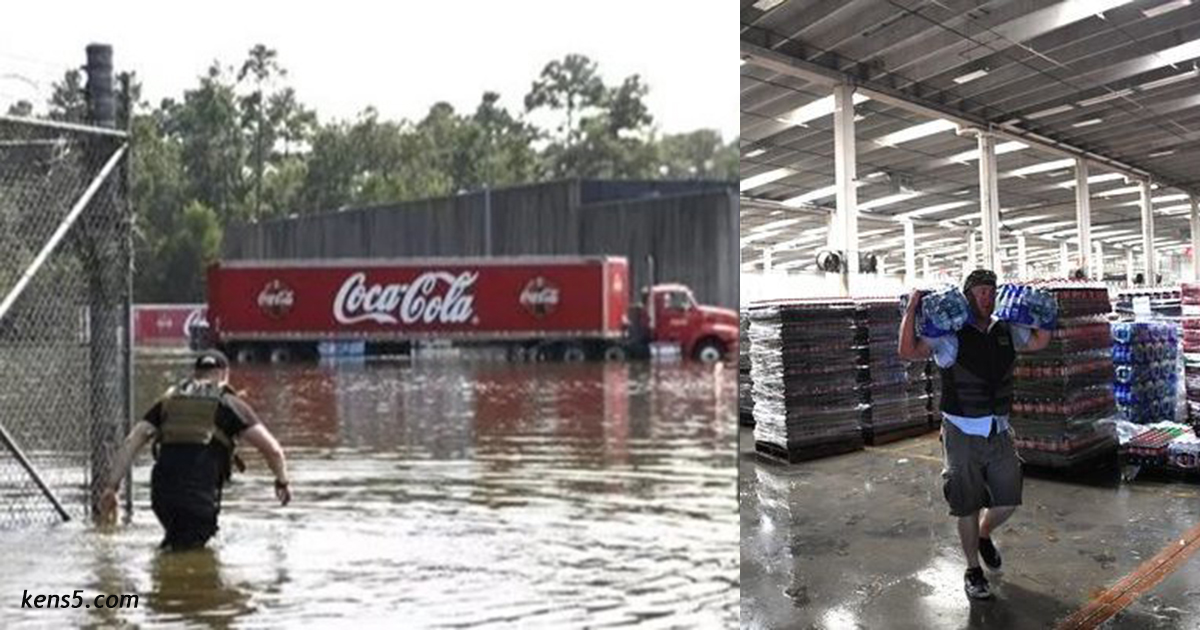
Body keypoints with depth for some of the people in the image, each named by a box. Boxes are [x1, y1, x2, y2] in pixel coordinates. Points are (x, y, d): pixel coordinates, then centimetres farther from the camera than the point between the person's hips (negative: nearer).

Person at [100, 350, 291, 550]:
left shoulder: (169, 400, 18)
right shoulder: (228, 404, 8)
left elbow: (132, 441, 9)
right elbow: (272, 449, 3)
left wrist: (112, 486, 8)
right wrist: (282, 481, 19)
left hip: (161, 495, 4)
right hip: (201, 496, -4)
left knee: (176, 540, 27)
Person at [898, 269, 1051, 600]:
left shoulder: (1006, 332, 4)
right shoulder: (951, 336, -14)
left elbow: (1040, 341, 21)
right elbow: (908, 351, -25)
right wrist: (911, 309, -30)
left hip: (999, 431, 5)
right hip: (963, 434, -5)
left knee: (1008, 500, 12)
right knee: (968, 506, 5)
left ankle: (984, 535, 44)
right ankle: (973, 571, 23)